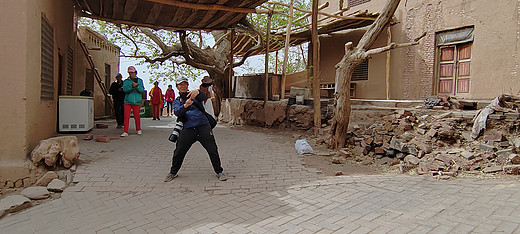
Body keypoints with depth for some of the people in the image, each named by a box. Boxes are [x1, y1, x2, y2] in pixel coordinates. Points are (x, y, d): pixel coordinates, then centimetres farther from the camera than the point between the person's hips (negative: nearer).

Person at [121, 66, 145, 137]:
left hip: (137, 101, 0)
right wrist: (131, 86, -23)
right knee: (126, 116, -5)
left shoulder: (139, 80, 10)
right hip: (127, 101, 0)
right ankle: (125, 132, -1)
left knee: (136, 116, 7)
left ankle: (138, 129, 25)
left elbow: (142, 90, -1)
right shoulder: (126, 81, 8)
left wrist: (137, 85, -18)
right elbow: (125, 89, -7)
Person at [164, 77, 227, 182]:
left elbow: (203, 97, -11)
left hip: (203, 126, -1)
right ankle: (173, 172, 25)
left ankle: (219, 171, 13)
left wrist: (197, 92, -35)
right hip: (188, 129, 1)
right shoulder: (177, 101, 16)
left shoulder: (194, 95, 13)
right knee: (179, 152, 3)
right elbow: (177, 113, -5)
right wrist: (185, 106, -26)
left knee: (212, 149, -3)